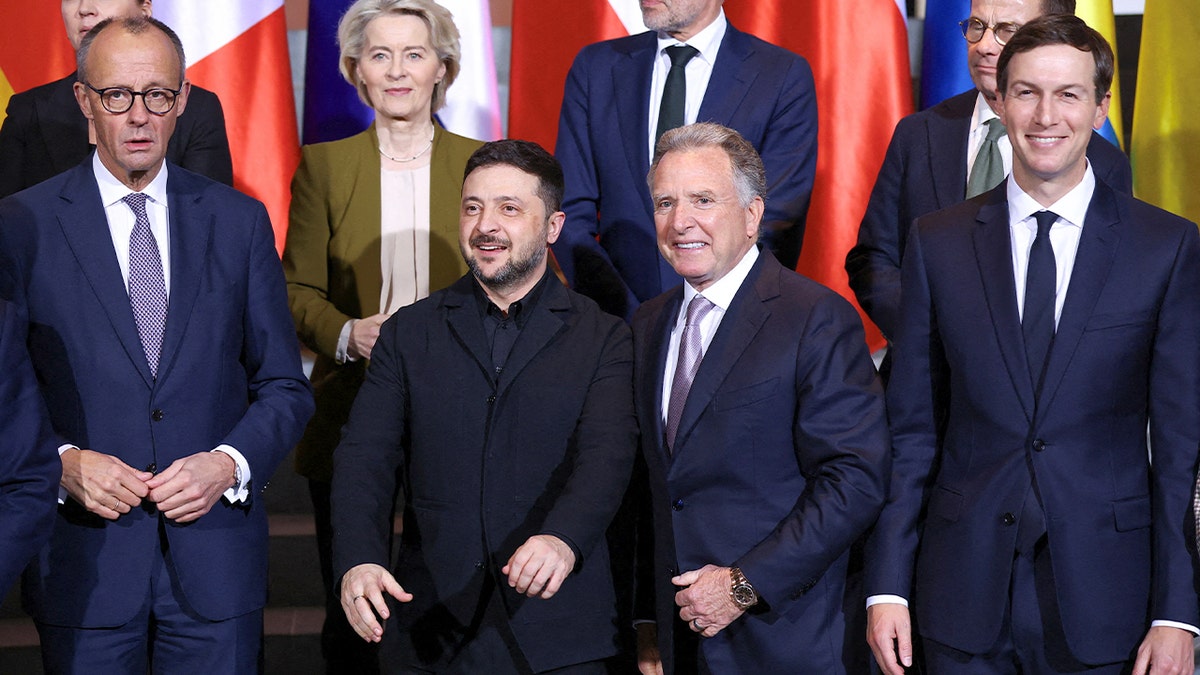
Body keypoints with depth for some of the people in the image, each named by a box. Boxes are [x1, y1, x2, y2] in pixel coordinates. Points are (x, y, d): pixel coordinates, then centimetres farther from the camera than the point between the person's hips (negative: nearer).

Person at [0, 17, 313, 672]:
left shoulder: (240, 221, 5)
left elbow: (284, 386, 6)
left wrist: (229, 464, -10)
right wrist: (62, 462, -16)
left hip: (215, 557, 2)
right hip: (84, 563, -1)